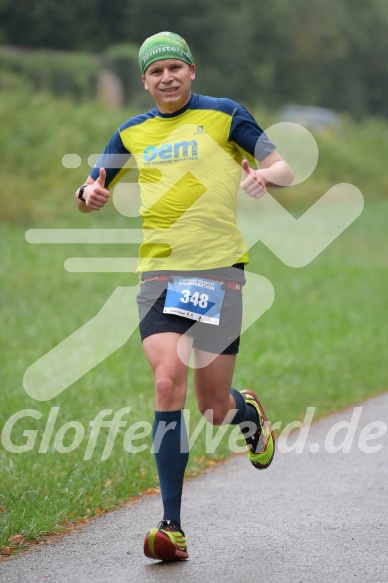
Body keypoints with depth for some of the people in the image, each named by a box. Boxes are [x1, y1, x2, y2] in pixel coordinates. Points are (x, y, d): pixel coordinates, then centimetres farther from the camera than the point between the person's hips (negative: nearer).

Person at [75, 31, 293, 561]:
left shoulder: (224, 115, 5)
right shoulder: (132, 134, 14)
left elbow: (285, 170, 6)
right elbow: (93, 193, 21)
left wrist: (264, 176, -18)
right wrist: (89, 195, -4)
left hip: (218, 269, -2)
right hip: (159, 273, 2)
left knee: (214, 409, 0)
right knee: (167, 384, -17)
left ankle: (249, 412, 40)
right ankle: (172, 528, -16)